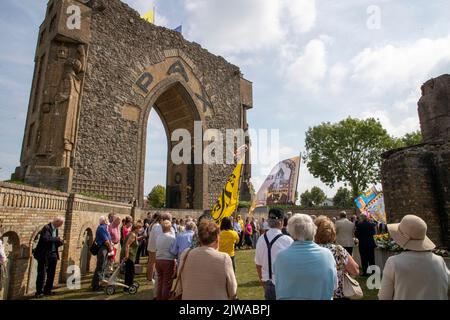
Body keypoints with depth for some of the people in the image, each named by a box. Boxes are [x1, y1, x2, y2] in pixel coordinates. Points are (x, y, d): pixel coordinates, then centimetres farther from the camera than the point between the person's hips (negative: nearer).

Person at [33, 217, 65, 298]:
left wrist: (61, 242, -4)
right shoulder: (46, 228, -15)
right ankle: (39, 292, 13)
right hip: (43, 255, -7)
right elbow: (46, 239, -32)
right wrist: (57, 238, -23)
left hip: (53, 255, 7)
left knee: (51, 274, 12)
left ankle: (47, 290, 25)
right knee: (42, 274, 0)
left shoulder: (56, 229, 9)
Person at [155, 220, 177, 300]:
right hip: (169, 261, -6)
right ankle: (164, 298, 13)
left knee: (160, 281, 17)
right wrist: (175, 258, 6)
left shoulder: (158, 237, 3)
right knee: (167, 283, 5)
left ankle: (159, 298, 27)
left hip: (158, 260, 6)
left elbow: (157, 248, 7)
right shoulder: (171, 237, -14)